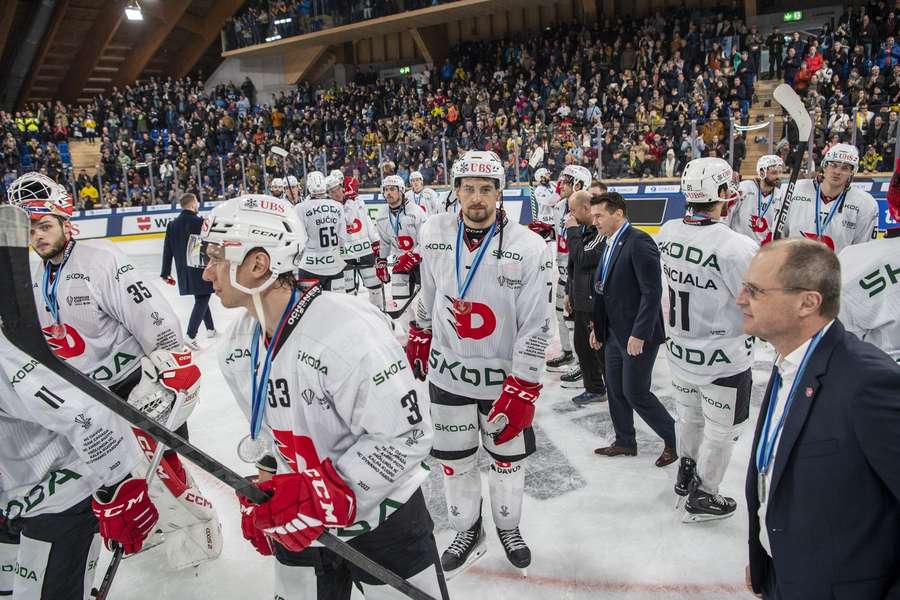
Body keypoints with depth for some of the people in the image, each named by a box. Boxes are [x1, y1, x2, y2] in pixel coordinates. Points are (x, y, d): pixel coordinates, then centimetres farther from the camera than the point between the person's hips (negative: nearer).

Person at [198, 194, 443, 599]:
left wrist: (324, 495, -27)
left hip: (382, 521, -6)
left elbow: (404, 437, -26)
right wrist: (260, 498, 8)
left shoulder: (348, 331, -30)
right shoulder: (236, 346, -3)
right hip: (298, 526, 7)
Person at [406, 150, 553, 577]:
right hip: (448, 373, 2)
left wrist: (521, 391, -18)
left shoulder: (529, 249, -17)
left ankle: (508, 526, 42)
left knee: (507, 459, 16)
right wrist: (419, 336, 19)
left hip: (503, 378, -2)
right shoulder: (435, 234, -7)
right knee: (455, 460, 14)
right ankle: (468, 532, 38)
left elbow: (536, 326, -16)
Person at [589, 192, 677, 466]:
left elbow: (652, 292, -22)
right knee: (615, 389, 15)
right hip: (614, 334, 8)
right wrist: (598, 328, 16)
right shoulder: (609, 243, 9)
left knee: (635, 392, -1)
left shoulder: (639, 242, -18)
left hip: (638, 336, -8)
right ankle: (625, 442, 32)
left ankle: (674, 438, 19)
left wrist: (639, 335, -22)